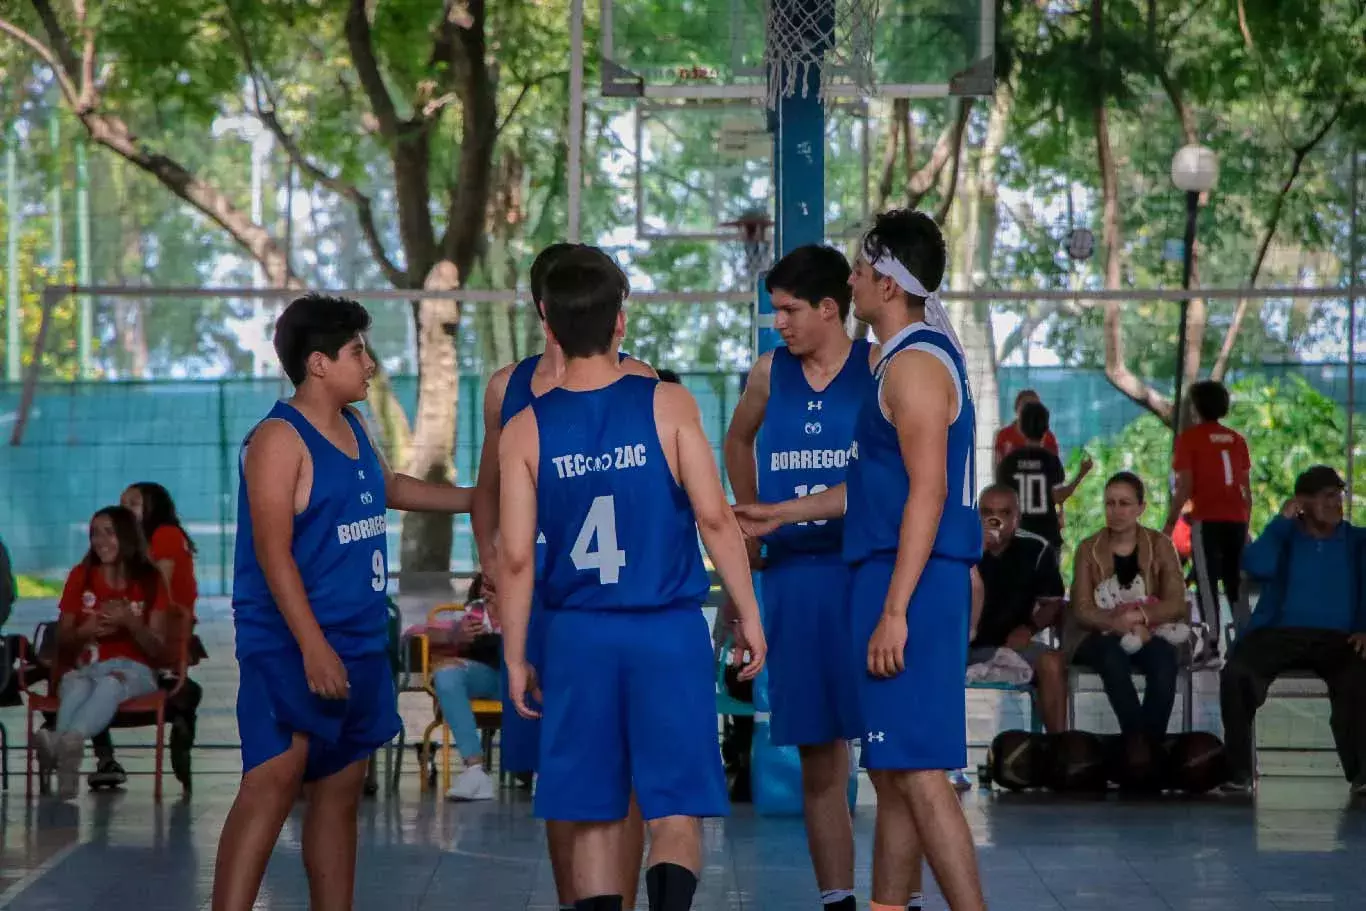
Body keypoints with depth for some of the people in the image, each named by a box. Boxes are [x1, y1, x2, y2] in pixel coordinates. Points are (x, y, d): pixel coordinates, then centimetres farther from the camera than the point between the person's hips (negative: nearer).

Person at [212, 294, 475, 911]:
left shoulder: (353, 427, 14)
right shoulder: (280, 439, -13)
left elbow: (388, 487, 35)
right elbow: (273, 553, -19)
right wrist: (313, 647, -25)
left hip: (360, 643, 9)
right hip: (291, 647, -9)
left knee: (341, 790, 10)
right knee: (274, 780, -18)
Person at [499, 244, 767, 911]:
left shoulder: (525, 430, -1)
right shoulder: (667, 405, -5)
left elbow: (516, 557, -2)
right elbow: (715, 517, -8)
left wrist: (515, 658, 7)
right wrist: (748, 614, 2)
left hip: (579, 636, 2)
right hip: (670, 631, -1)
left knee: (594, 818, 11)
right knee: (676, 812, 2)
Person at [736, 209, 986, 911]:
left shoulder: (915, 365, -13)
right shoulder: (910, 359, 18)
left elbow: (927, 492, -20)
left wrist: (894, 610, -23)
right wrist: (783, 514, 31)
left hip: (910, 583, -10)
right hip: (894, 581, 10)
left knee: (916, 769, -12)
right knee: (892, 772, 13)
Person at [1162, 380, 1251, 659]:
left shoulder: (1189, 437, -1)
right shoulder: (1236, 439, 13)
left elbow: (1184, 486, -8)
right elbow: (1247, 487, 13)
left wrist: (1170, 524, -3)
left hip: (1207, 520, -5)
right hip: (1236, 520, 5)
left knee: (1207, 582, -6)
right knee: (1236, 582, 11)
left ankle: (1212, 643, -16)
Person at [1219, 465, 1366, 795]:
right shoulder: (1283, 536, 14)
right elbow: (1257, 567, -6)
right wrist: (1283, 519, -2)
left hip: (1337, 638, -1)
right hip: (1280, 633, 1)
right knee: (1235, 674, -30)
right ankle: (1239, 771, -20)